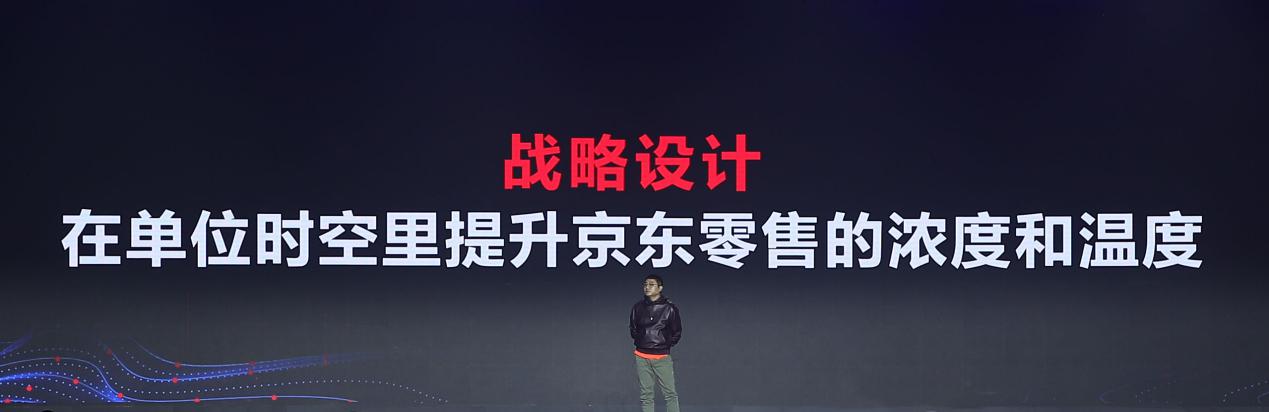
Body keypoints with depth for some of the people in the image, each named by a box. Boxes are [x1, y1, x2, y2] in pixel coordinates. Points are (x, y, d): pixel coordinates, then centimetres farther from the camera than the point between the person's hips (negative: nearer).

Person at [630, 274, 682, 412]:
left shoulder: (669, 308, -3)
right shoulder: (638, 307, 5)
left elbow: (677, 331, 7)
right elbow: (633, 328, 19)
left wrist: (667, 345, 4)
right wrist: (639, 342, 12)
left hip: (662, 357, -3)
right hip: (641, 357, 3)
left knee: (670, 393, -3)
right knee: (645, 395, 6)